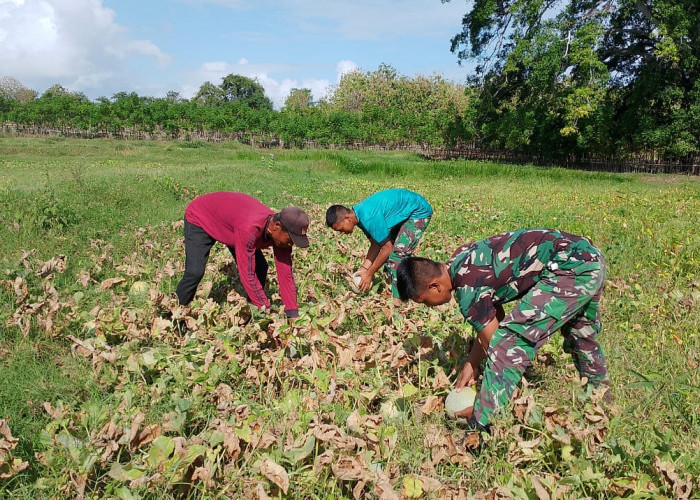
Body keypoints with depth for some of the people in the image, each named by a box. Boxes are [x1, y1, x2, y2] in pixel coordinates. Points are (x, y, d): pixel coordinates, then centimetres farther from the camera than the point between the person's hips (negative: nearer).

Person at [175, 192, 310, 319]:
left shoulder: (281, 233, -23)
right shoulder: (249, 229, -45)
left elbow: (286, 275, -18)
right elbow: (248, 275, -40)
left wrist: (293, 316, -20)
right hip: (199, 217, -6)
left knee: (260, 268, -6)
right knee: (195, 273, -20)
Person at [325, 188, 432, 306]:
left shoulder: (369, 218, -32)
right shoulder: (359, 214, -4)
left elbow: (387, 248, -25)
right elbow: (376, 244, 3)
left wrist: (369, 274, -17)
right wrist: (364, 268, -3)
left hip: (419, 211, -9)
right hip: (404, 213, 10)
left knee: (398, 253, -17)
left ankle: (398, 300, -11)